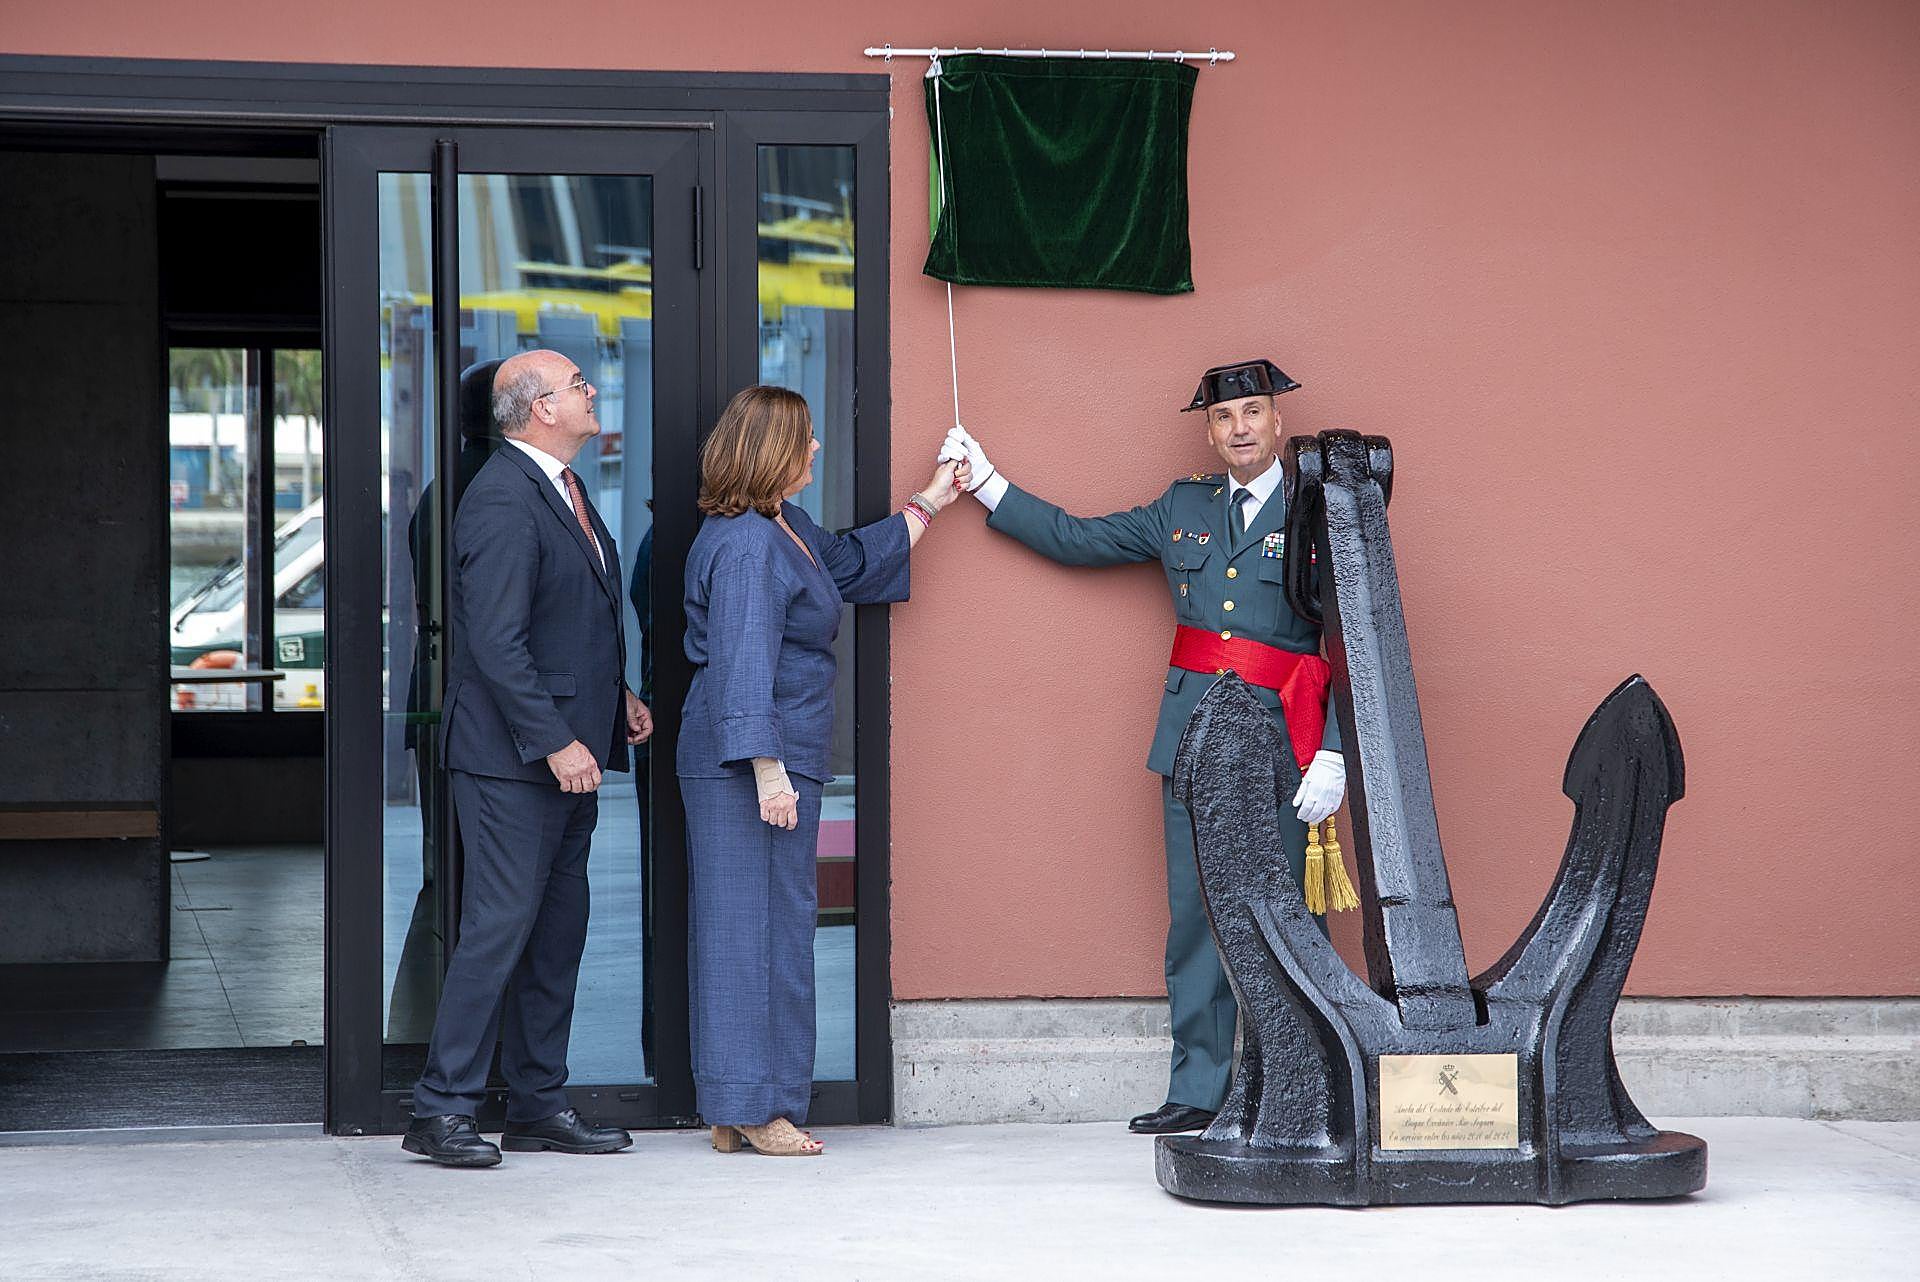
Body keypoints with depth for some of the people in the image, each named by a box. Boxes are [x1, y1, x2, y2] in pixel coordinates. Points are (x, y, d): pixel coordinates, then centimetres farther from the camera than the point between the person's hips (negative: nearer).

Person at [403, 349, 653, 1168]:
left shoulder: (561, 488, 15)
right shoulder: (503, 501, -17)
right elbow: (496, 644, -21)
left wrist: (617, 695, 15)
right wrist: (554, 741, -22)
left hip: (568, 750, 10)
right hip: (511, 760, -10)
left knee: (559, 930, 12)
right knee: (500, 926, -9)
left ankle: (538, 1106, 18)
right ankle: (441, 1111, -4)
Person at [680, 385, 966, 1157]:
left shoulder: (783, 529, 16)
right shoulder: (746, 545, -16)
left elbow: (853, 564, 34)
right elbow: (743, 665, -22)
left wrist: (929, 503, 38)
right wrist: (766, 768, -25)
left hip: (775, 758, 11)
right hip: (748, 763, -11)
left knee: (756, 927, 11)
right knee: (757, 923, -6)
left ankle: (734, 1115, 14)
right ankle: (754, 1107, -2)